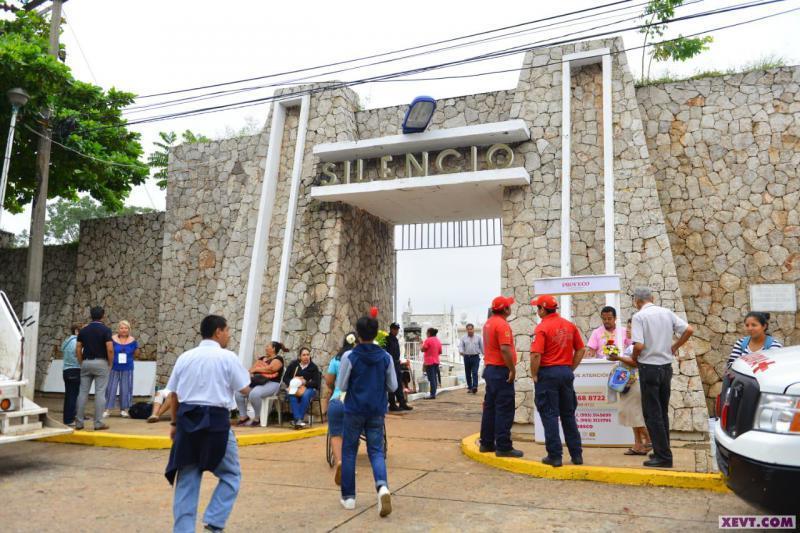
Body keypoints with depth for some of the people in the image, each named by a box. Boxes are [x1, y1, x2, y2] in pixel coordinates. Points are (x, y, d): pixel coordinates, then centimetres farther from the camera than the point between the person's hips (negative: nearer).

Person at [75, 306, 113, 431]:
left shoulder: (83, 330, 7)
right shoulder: (105, 329, -8)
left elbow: (78, 349, 5)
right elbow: (110, 349, -15)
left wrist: (81, 363, 13)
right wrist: (110, 363, -2)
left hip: (86, 362, 5)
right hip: (101, 363, -4)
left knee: (83, 392, 8)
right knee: (100, 393, -2)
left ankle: (79, 422, 10)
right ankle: (98, 423, -1)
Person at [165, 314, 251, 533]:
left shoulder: (185, 357, 9)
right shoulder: (227, 357, -6)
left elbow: (174, 394, 13)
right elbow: (245, 389, -4)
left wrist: (175, 422, 23)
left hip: (187, 419, 5)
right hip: (216, 420, -5)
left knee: (187, 479, 13)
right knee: (231, 475, 12)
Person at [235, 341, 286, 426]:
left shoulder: (278, 359, 1)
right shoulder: (261, 358, 24)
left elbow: (270, 369, -15)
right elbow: (251, 369, 15)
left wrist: (256, 369, -3)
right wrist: (251, 372, -9)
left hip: (271, 384, -7)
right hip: (256, 382, 8)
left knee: (254, 393, -35)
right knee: (239, 392, -15)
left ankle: (257, 419, -17)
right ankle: (243, 417, -7)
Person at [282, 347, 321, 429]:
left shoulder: (314, 367, 0)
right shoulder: (293, 364, 5)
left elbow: (316, 383, -5)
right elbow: (285, 378, 8)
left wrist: (305, 382, -19)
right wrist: (294, 382, -12)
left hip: (309, 388, -1)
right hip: (294, 387, 1)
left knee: (305, 395, -37)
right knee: (292, 396, -35)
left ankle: (295, 419, -35)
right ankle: (298, 419, -44)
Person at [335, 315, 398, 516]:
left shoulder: (349, 356, -11)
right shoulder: (386, 357, -2)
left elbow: (341, 386, -6)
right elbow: (393, 387, 3)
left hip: (354, 410, -2)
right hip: (377, 411, 2)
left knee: (349, 451, 13)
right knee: (376, 451, 8)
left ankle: (348, 496, 16)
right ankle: (382, 486, -18)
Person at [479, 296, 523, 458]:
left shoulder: (488, 323, 14)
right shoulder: (502, 324, -16)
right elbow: (505, 349, -24)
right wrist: (513, 369, -18)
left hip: (489, 368, 10)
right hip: (501, 371, -10)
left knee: (490, 407, 13)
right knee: (504, 410, -5)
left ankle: (486, 443, 18)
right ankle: (503, 447, -2)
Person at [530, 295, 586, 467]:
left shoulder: (542, 327, -13)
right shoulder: (570, 325, 6)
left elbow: (536, 355, -19)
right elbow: (581, 350, 9)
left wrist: (534, 375, -7)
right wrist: (571, 368, 13)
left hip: (547, 373, -6)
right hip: (566, 373, 6)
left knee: (549, 416, 2)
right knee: (568, 415, 15)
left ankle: (555, 456, 5)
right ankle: (576, 454, 19)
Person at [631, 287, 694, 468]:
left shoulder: (639, 316, -13)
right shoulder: (667, 313, 4)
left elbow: (639, 345, -21)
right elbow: (689, 330, 1)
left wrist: (634, 358, -2)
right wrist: (675, 346, 11)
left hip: (649, 367, -6)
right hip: (666, 366, 6)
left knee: (652, 413, 1)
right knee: (663, 412, 17)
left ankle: (663, 456, 3)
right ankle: (662, 451, 24)